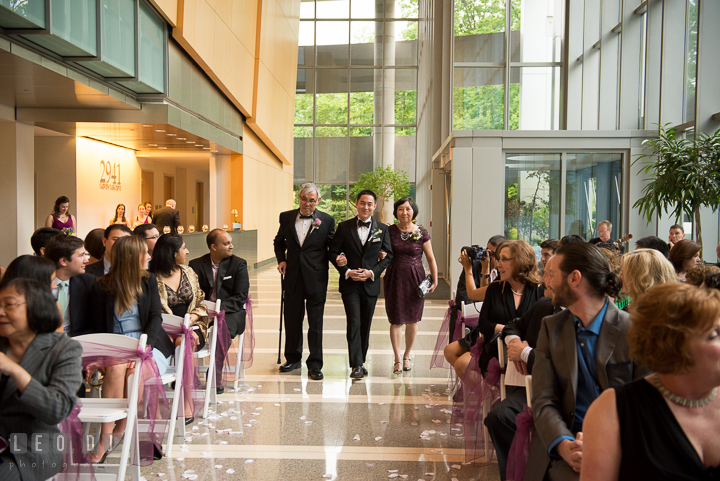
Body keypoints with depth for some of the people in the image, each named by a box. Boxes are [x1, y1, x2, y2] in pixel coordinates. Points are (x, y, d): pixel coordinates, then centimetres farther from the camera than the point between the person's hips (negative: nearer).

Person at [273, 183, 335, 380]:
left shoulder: (327, 220, -2)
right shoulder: (286, 217, 6)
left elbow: (333, 246, 5)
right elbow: (279, 242, 19)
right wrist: (281, 259, 4)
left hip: (316, 278, -3)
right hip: (293, 276, 3)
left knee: (315, 322, 2)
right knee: (292, 319, 13)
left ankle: (314, 365, 11)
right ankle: (293, 359, 29)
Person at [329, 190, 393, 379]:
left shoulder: (382, 229, 4)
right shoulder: (344, 227, 2)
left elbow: (388, 255, 4)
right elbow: (333, 252, 2)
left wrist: (372, 272, -10)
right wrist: (347, 271, -12)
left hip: (370, 284, 2)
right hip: (350, 284, -2)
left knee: (365, 325, 10)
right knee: (354, 323, -9)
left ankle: (360, 361, 24)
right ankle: (356, 365, -6)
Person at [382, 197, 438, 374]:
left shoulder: (422, 233, -2)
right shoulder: (389, 231, 0)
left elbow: (431, 259, 5)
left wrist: (435, 280, 5)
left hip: (415, 279, 0)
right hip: (394, 278, 0)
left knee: (412, 320, 9)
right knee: (396, 320, -1)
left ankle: (407, 356, 26)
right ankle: (397, 360, 8)